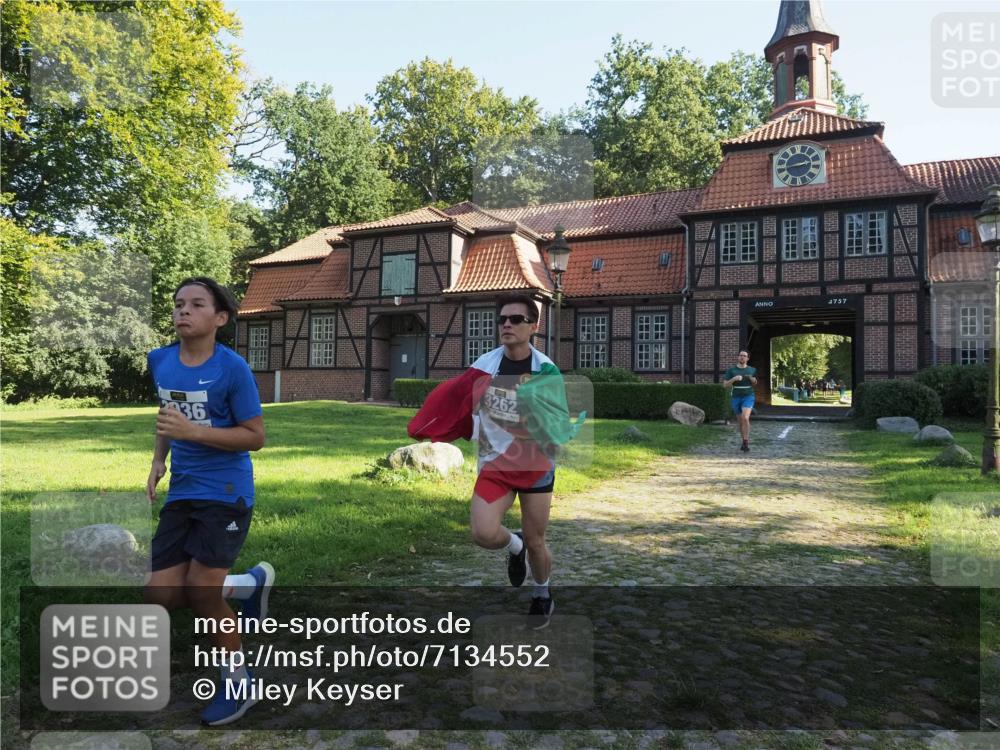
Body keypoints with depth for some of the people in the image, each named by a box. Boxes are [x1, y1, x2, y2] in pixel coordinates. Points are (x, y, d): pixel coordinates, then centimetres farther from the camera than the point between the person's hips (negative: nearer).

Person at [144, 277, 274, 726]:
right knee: (161, 595, 2)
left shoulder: (233, 368, -14)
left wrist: (194, 431, -23)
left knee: (201, 591, -4)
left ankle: (237, 684, 22)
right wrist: (159, 461, 8)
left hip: (226, 492, -6)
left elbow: (255, 437, -12)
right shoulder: (159, 361, 3)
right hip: (181, 493, 6)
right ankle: (250, 584, 29)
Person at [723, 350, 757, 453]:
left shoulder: (752, 370, 3)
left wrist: (752, 379, -7)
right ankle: (745, 442, 32)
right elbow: (725, 384, -4)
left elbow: (755, 383, 17)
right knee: (740, 421, 13)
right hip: (736, 398, 2)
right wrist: (734, 378, -21)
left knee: (745, 418, -23)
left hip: (748, 397, -2)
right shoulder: (731, 370, 1)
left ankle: (746, 443, -16)